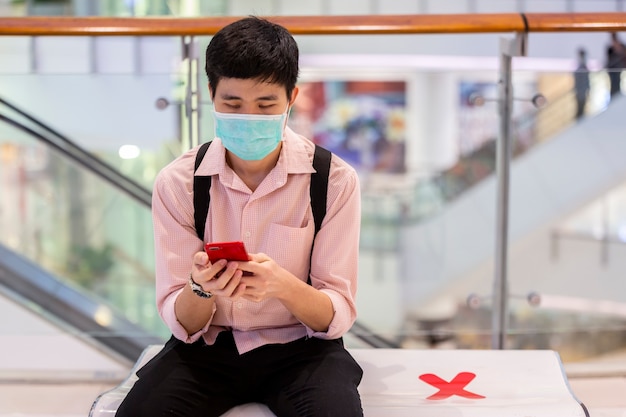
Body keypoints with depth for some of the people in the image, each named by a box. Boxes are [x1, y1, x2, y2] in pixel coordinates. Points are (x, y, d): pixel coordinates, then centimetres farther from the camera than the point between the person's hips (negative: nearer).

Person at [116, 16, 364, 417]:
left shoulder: (335, 180, -10)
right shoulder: (177, 183, -7)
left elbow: (338, 316, -10)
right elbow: (182, 324, -4)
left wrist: (281, 284, -31)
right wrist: (201, 288, -28)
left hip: (299, 344, -1)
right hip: (209, 344, 1)